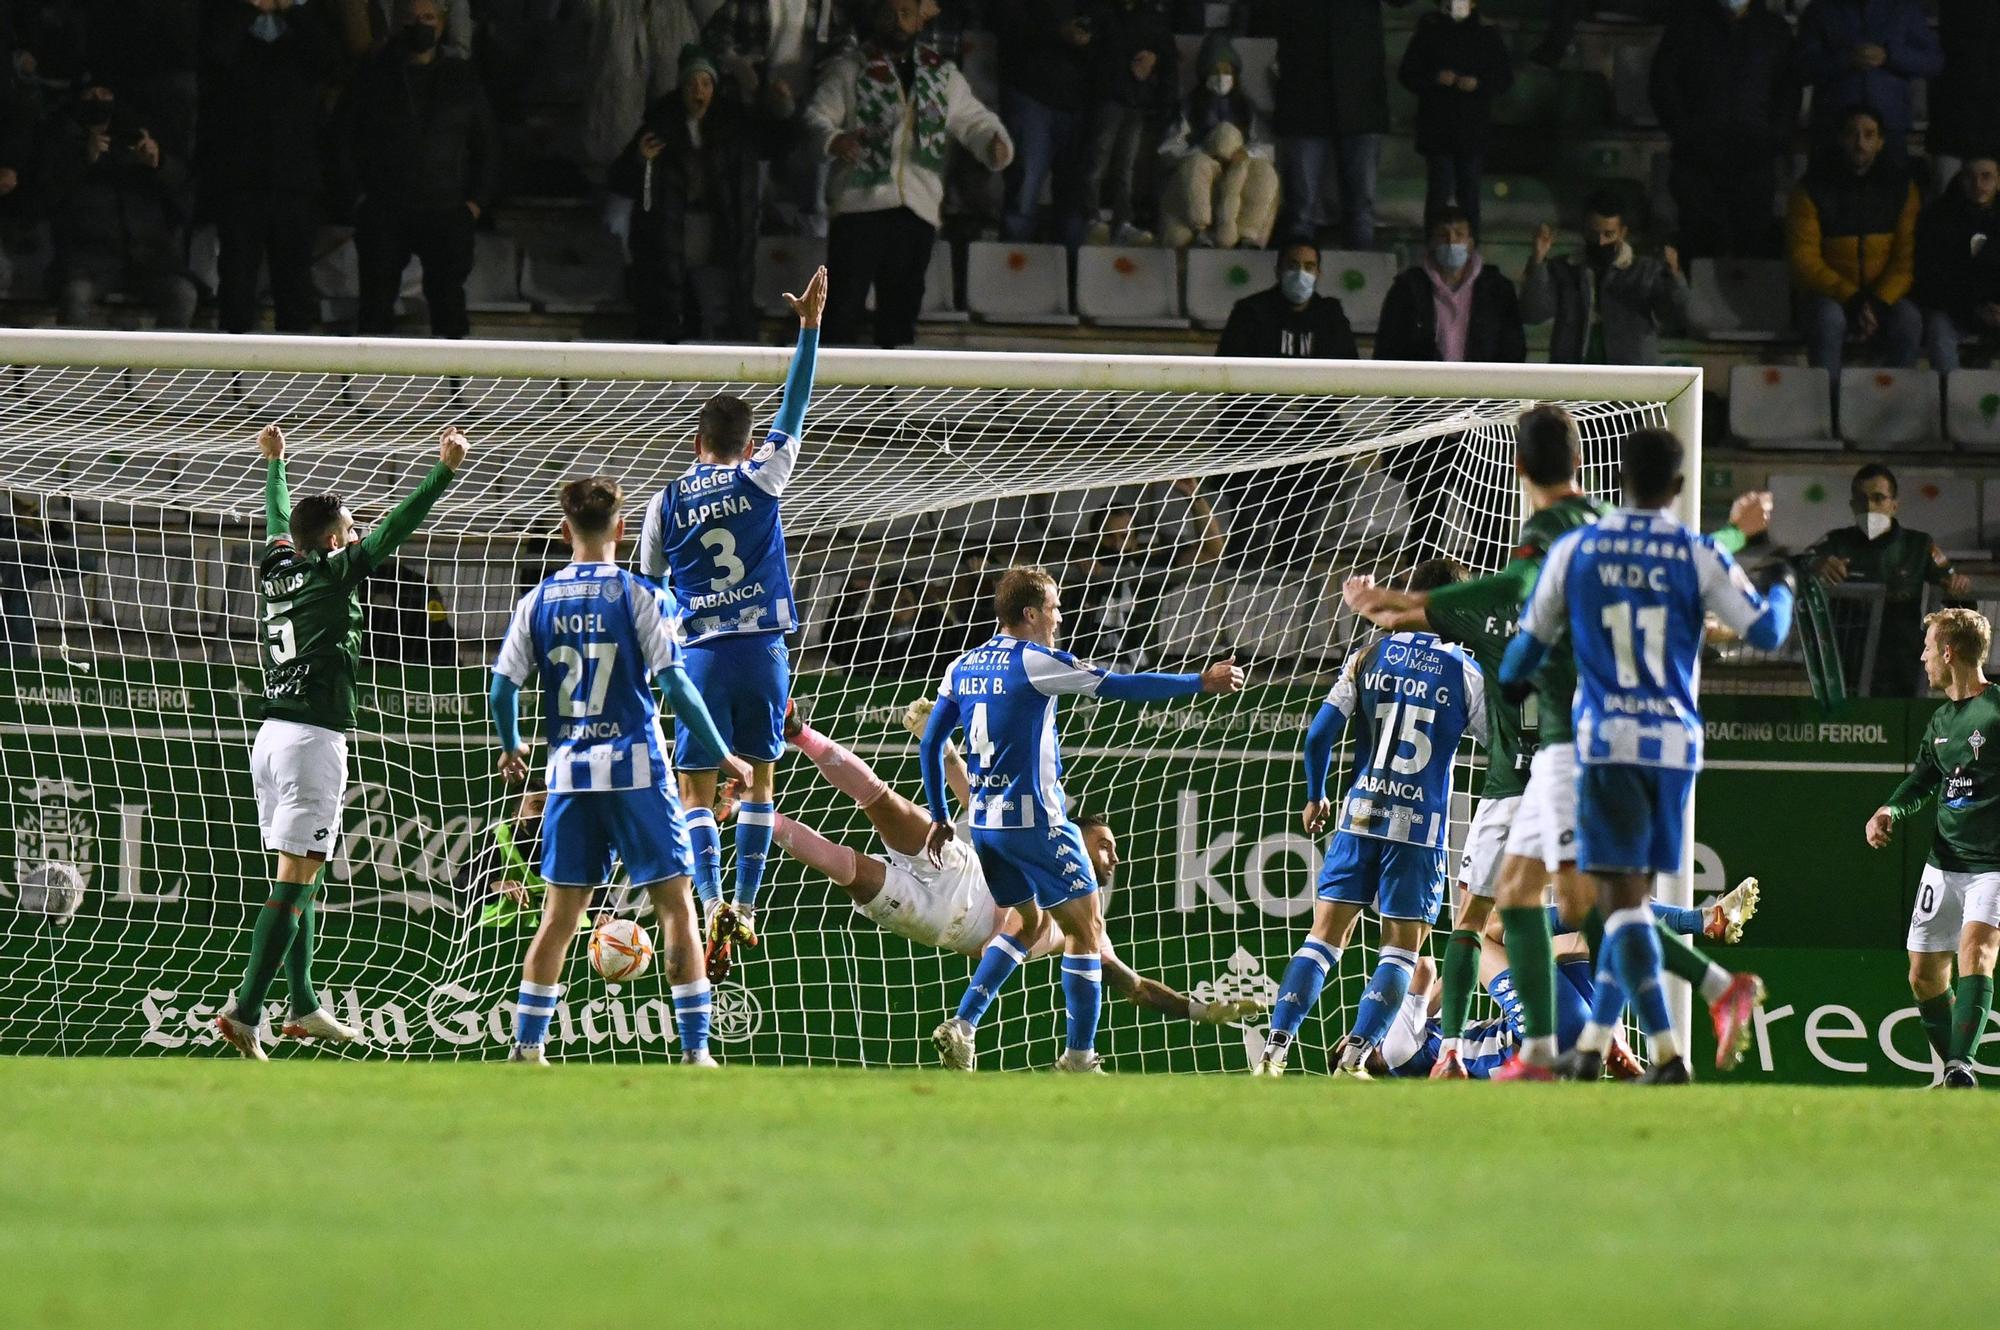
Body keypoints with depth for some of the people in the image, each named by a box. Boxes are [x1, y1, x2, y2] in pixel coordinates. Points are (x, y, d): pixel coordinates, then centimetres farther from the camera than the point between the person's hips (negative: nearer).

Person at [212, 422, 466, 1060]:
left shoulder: (275, 569, 11)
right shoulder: (333, 573, -6)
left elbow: (278, 522, 31)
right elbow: (396, 528, -10)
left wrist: (275, 463, 48)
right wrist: (445, 469, -7)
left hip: (271, 738, 8)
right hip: (313, 738, -8)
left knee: (300, 877, 14)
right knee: (294, 881, -10)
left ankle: (304, 1007, 17)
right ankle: (246, 1012, -17)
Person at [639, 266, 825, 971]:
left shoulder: (666, 504, 3)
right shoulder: (761, 479, 0)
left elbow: (649, 591, 11)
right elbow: (794, 409, 6)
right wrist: (809, 326, 9)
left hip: (702, 653, 0)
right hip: (762, 648, 0)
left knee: (696, 790, 2)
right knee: (759, 781, 12)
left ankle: (714, 904, -16)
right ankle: (746, 906, 7)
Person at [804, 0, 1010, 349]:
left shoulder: (943, 75, 15)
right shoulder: (850, 69, 4)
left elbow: (973, 120, 13)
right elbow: (818, 114, -5)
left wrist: (995, 142, -10)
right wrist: (832, 139, -28)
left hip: (918, 209, 4)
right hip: (860, 203, -4)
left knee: (902, 307, 9)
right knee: (846, 300, -9)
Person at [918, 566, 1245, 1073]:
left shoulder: (963, 668, 8)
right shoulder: (1032, 661, -12)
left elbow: (930, 742, 13)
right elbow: (1118, 686, -11)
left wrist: (940, 817, 21)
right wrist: (1199, 683, -4)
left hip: (985, 822, 8)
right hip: (1035, 822, -8)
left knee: (1027, 921, 24)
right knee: (1085, 927, 1)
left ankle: (961, 1026, 12)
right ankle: (1079, 1057, -1)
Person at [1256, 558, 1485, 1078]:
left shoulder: (1369, 656, 4)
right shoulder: (1464, 671, -1)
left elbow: (1319, 733, 3)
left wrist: (1315, 796, 18)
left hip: (1359, 817, 2)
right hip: (1421, 826, -2)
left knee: (1326, 935, 5)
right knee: (1403, 947, 4)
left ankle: (1273, 1052, -6)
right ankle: (1353, 1059, -9)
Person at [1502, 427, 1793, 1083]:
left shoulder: (1573, 551, 0)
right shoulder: (1700, 557, -2)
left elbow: (1532, 640, 11)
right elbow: (1765, 631, 2)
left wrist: (1511, 683, 33)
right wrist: (1783, 587, 25)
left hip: (1605, 739, -2)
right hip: (1676, 741, 2)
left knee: (1621, 897, -5)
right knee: (1632, 893, 15)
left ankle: (1667, 1051, -18)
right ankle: (1592, 1044, 20)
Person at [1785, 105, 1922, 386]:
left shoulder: (1899, 185, 1)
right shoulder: (1813, 187, -6)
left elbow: (1906, 257, -2)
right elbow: (1803, 259, -10)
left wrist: (1879, 302, -19)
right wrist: (1851, 300, -22)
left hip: (1884, 296, 2)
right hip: (1830, 296, -2)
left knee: (1908, 320, -29)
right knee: (1829, 318, -35)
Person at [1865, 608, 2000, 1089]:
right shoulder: (1941, 720, 14)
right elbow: (1922, 780, 24)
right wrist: (1888, 812, 5)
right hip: (1944, 864, 8)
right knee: (1925, 976, 7)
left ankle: (1961, 1066, -36)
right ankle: (1954, 1073, 22)